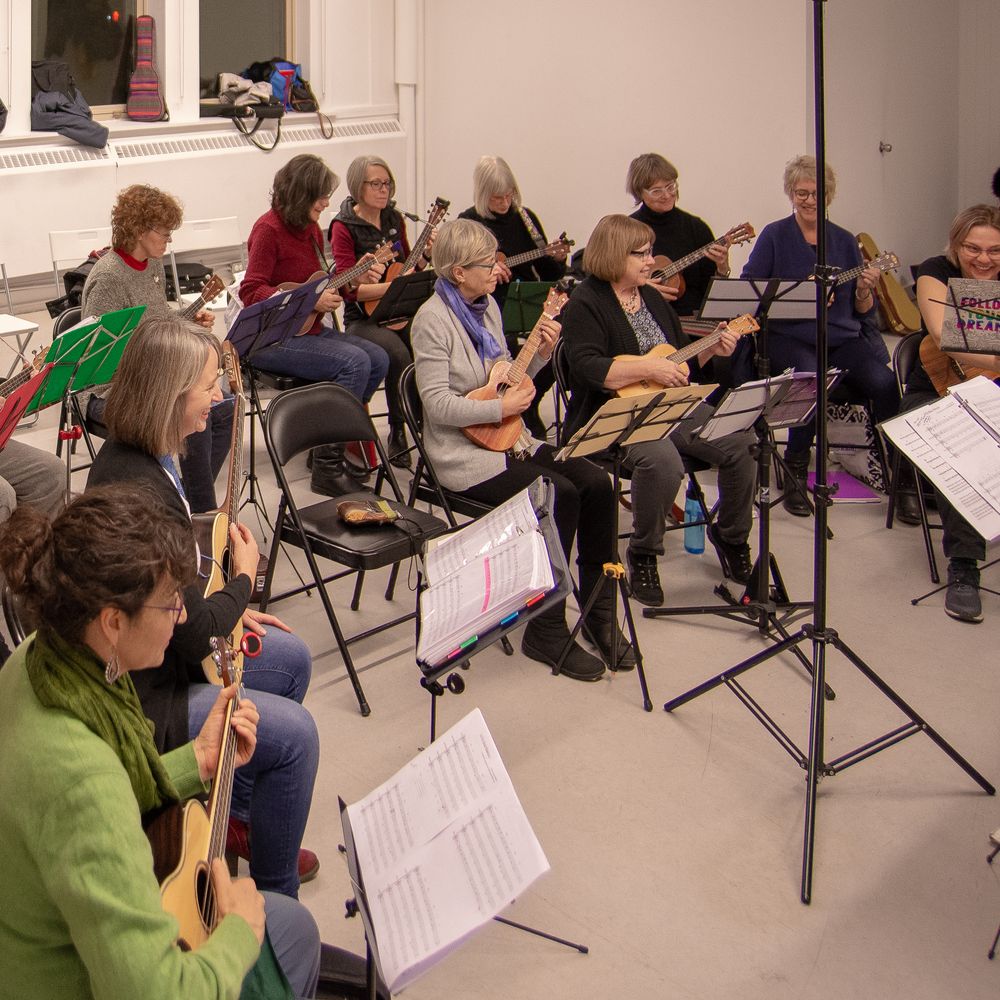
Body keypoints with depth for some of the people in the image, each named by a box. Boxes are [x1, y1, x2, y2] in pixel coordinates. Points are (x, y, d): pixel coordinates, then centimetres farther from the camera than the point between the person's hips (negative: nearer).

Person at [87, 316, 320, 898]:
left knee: (293, 660, 19)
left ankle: (238, 816, 34)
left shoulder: (133, 456, -2)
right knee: (292, 732, -11)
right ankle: (275, 895, 10)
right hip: (140, 699, -11)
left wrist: (227, 610, 3)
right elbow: (196, 637, -26)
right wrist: (244, 577, -9)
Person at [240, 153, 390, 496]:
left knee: (378, 359, -7)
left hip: (312, 329, 9)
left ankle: (332, 436, 6)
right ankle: (327, 466, -19)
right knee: (354, 362, -25)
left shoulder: (310, 227, 12)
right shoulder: (269, 229, -13)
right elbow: (251, 292, -19)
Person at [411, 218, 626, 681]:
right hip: (463, 454, -7)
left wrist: (540, 354, 3)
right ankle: (545, 630, -13)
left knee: (597, 483, -13)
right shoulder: (433, 319, -12)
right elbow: (437, 404, -20)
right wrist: (502, 407, -19)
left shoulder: (487, 306, 12)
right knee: (560, 495, -26)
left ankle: (599, 613, -2)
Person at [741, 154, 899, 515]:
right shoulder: (774, 236, 5)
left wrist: (865, 290, -7)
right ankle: (795, 476, -22)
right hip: (789, 337, -3)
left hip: (843, 338, 3)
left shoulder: (845, 241, 15)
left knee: (885, 383, -25)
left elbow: (862, 311, 16)